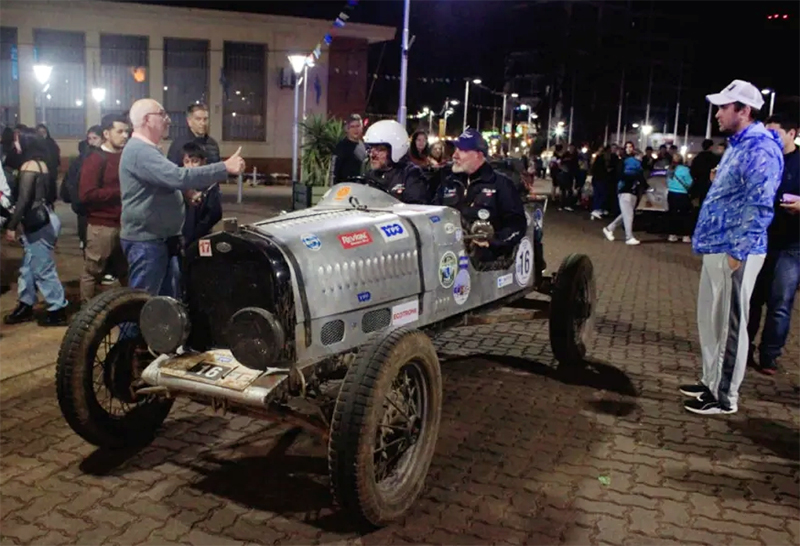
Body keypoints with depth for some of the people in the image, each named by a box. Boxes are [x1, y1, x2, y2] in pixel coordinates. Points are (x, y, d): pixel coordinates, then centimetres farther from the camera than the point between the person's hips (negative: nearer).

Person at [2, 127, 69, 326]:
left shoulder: (29, 166, -14)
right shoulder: (41, 163, 13)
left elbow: (23, 199, -19)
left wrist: (11, 226, -15)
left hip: (37, 223, -10)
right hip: (41, 219, 10)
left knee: (43, 269, -3)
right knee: (28, 266, 17)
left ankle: (58, 311, 3)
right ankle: (25, 306, 26)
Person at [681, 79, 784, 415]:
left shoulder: (760, 147, -15)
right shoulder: (739, 145, 17)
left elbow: (759, 205, -22)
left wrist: (737, 252, -21)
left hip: (734, 252, -10)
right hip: (718, 248, 10)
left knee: (729, 325, 0)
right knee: (711, 320, 17)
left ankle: (725, 396, 11)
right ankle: (711, 383, 30)